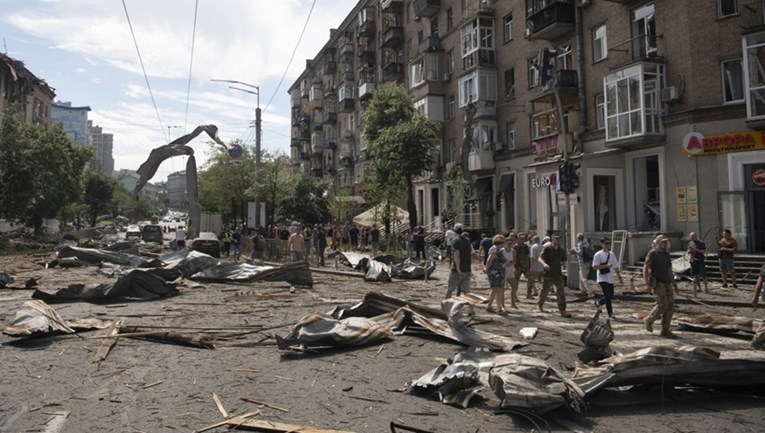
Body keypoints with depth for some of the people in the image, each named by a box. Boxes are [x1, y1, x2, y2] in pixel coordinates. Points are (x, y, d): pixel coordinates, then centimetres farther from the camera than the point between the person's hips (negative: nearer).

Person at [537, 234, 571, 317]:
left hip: (558, 274, 3)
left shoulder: (561, 251, 8)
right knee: (544, 291, 11)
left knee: (561, 292, -7)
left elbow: (563, 260, 19)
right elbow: (540, 258, -14)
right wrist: (544, 264, -35)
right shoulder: (547, 249, -6)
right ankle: (540, 304, 37)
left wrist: (564, 265, -4)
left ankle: (562, 310, -5)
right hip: (548, 274, -3)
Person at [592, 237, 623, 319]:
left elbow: (616, 267, 15)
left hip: (610, 279, 6)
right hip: (602, 278, -6)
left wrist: (620, 277, 14)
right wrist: (606, 266, -21)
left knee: (611, 296, 9)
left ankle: (598, 302, 34)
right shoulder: (598, 255, -8)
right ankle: (610, 314, -1)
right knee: (608, 296, -12)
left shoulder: (611, 254, 10)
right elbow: (595, 266, -14)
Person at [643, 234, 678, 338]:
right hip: (657, 282, -7)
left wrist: (674, 283, 19)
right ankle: (649, 320, 9)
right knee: (662, 304, -15)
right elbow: (645, 267, -12)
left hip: (667, 283, 7)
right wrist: (647, 282, -21)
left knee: (670, 305, 0)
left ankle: (665, 330, 6)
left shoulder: (666, 254, 16)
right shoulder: (653, 253, -6)